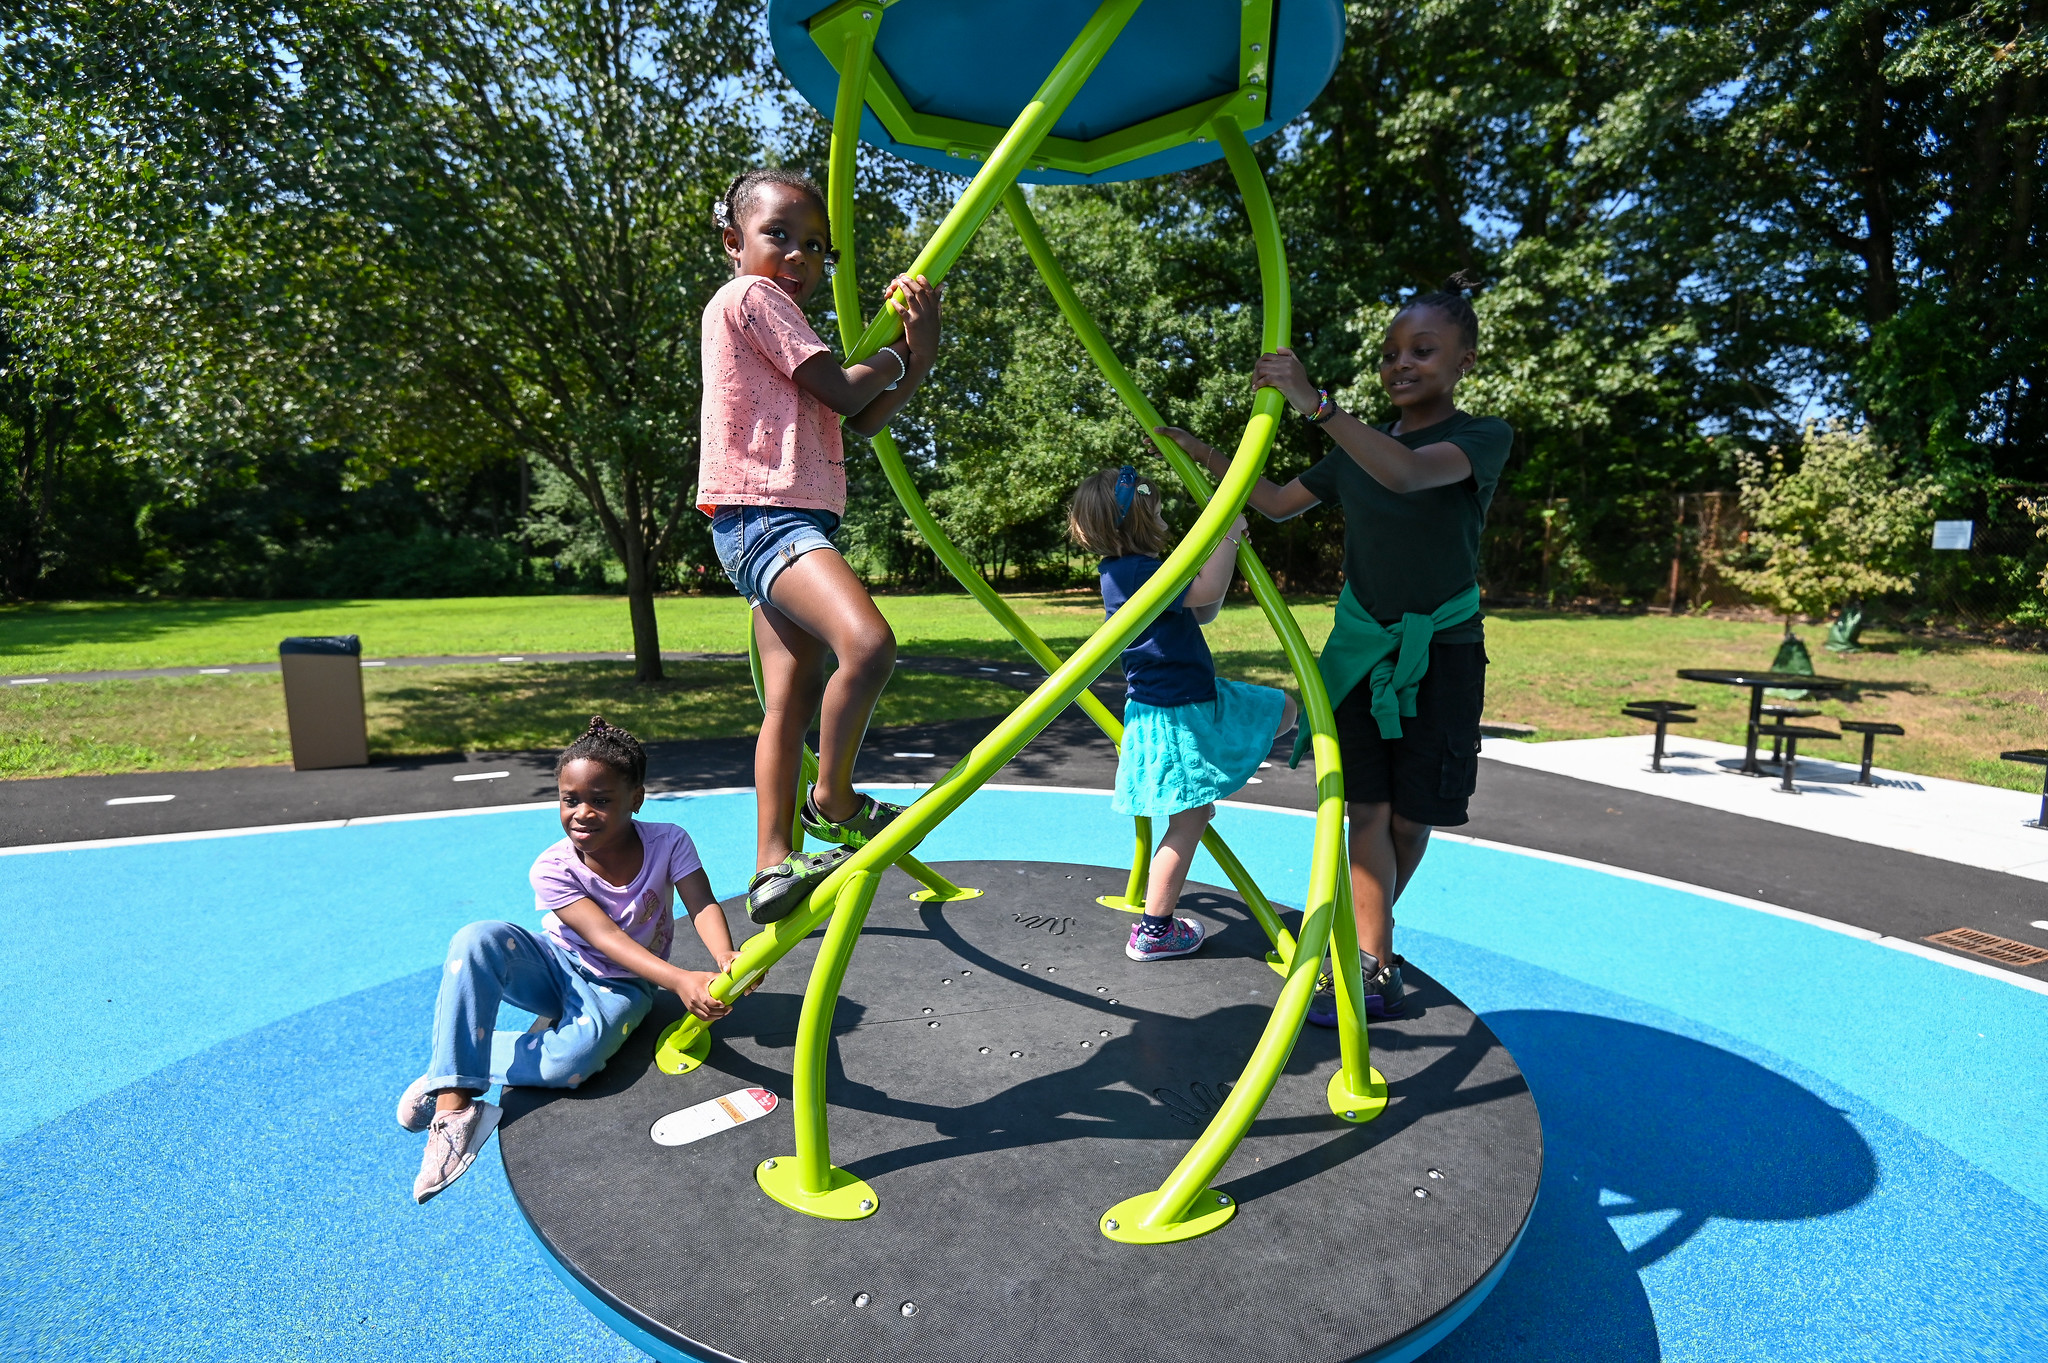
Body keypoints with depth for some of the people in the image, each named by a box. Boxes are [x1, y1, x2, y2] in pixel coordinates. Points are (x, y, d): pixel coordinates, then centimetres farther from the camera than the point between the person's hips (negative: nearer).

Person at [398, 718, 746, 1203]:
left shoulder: (668, 843, -17)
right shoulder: (552, 868, -20)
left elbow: (702, 905, -28)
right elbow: (605, 936, -32)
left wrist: (725, 958, -53)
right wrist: (680, 980, -47)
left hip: (618, 986, -1)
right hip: (555, 964, 1)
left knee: (567, 1065, -34)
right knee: (477, 941, -31)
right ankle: (454, 1103, -28)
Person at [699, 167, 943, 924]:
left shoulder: (785, 327, 27)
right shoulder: (749, 295, -1)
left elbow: (864, 421, 19)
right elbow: (844, 392, -9)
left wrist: (920, 351, 9)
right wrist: (891, 357, 10)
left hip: (792, 523, 10)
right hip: (761, 515, -10)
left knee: (793, 702, 6)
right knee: (868, 643, -30)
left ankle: (774, 865, 11)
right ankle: (832, 802, -10)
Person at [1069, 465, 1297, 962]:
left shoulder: (1128, 572, 12)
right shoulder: (1137, 573, -21)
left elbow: (1202, 610, 17)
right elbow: (1207, 591, -35)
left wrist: (1227, 550, 8)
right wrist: (1228, 533, -22)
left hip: (1199, 699, 10)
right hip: (1174, 717, -10)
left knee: (1283, 709, 23)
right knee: (1187, 823, -2)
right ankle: (1153, 932, 11)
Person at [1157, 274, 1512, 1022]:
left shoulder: (1484, 438, -9)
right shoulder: (1358, 448, 6)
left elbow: (1406, 475, -31)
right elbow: (1279, 504, 17)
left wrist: (1315, 403, -44)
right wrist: (1201, 453, 9)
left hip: (1441, 652, -3)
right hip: (1359, 645, 3)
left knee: (1411, 816, 5)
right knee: (1368, 806, -4)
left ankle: (1364, 931, 27)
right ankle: (1375, 967, 3)